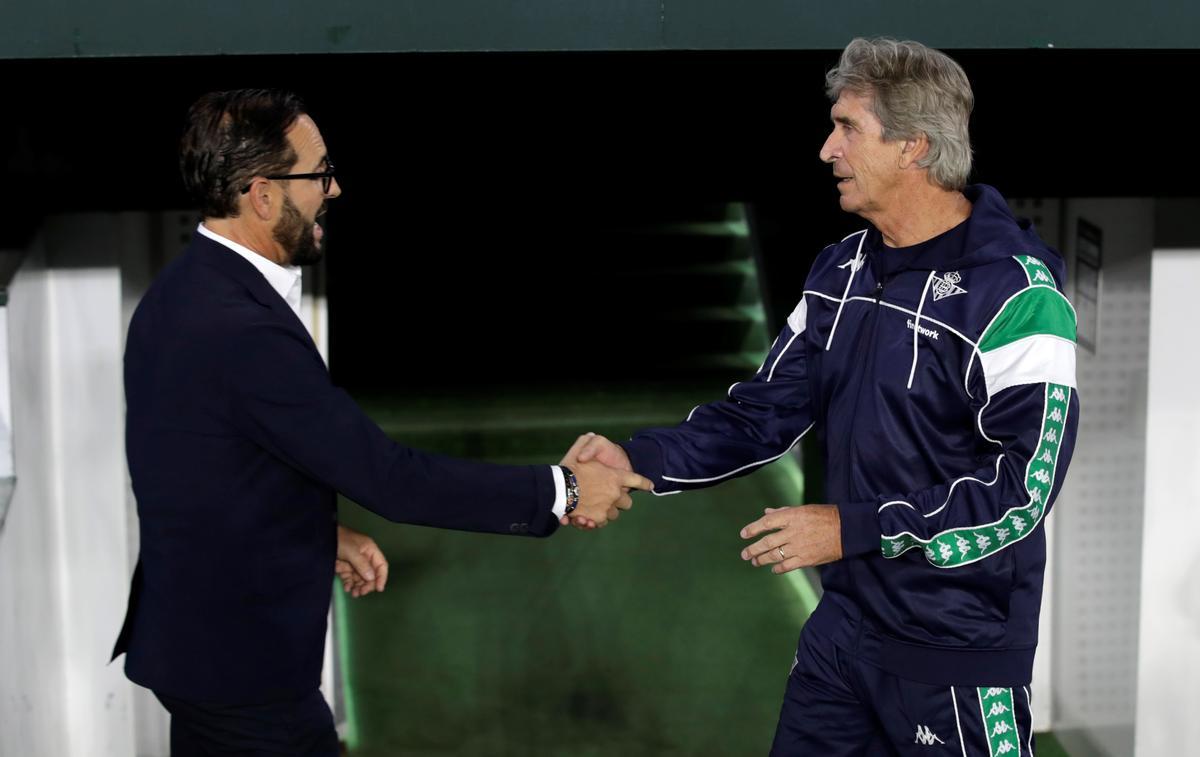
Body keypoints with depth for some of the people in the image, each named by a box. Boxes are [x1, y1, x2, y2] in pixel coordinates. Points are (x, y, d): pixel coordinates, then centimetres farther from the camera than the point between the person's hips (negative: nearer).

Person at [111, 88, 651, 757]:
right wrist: (560, 491, -17)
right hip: (241, 659, -10)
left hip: (191, 633, 10)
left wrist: (323, 534, 13)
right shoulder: (244, 330, -28)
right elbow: (389, 477, -25)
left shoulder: (185, 293, 4)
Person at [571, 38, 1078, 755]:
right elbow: (769, 409, 7)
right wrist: (642, 460, -8)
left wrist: (853, 528, -21)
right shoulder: (842, 271, 7)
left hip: (959, 648, -7)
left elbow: (1024, 485, -21)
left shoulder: (1013, 293, -18)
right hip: (845, 620, 7)